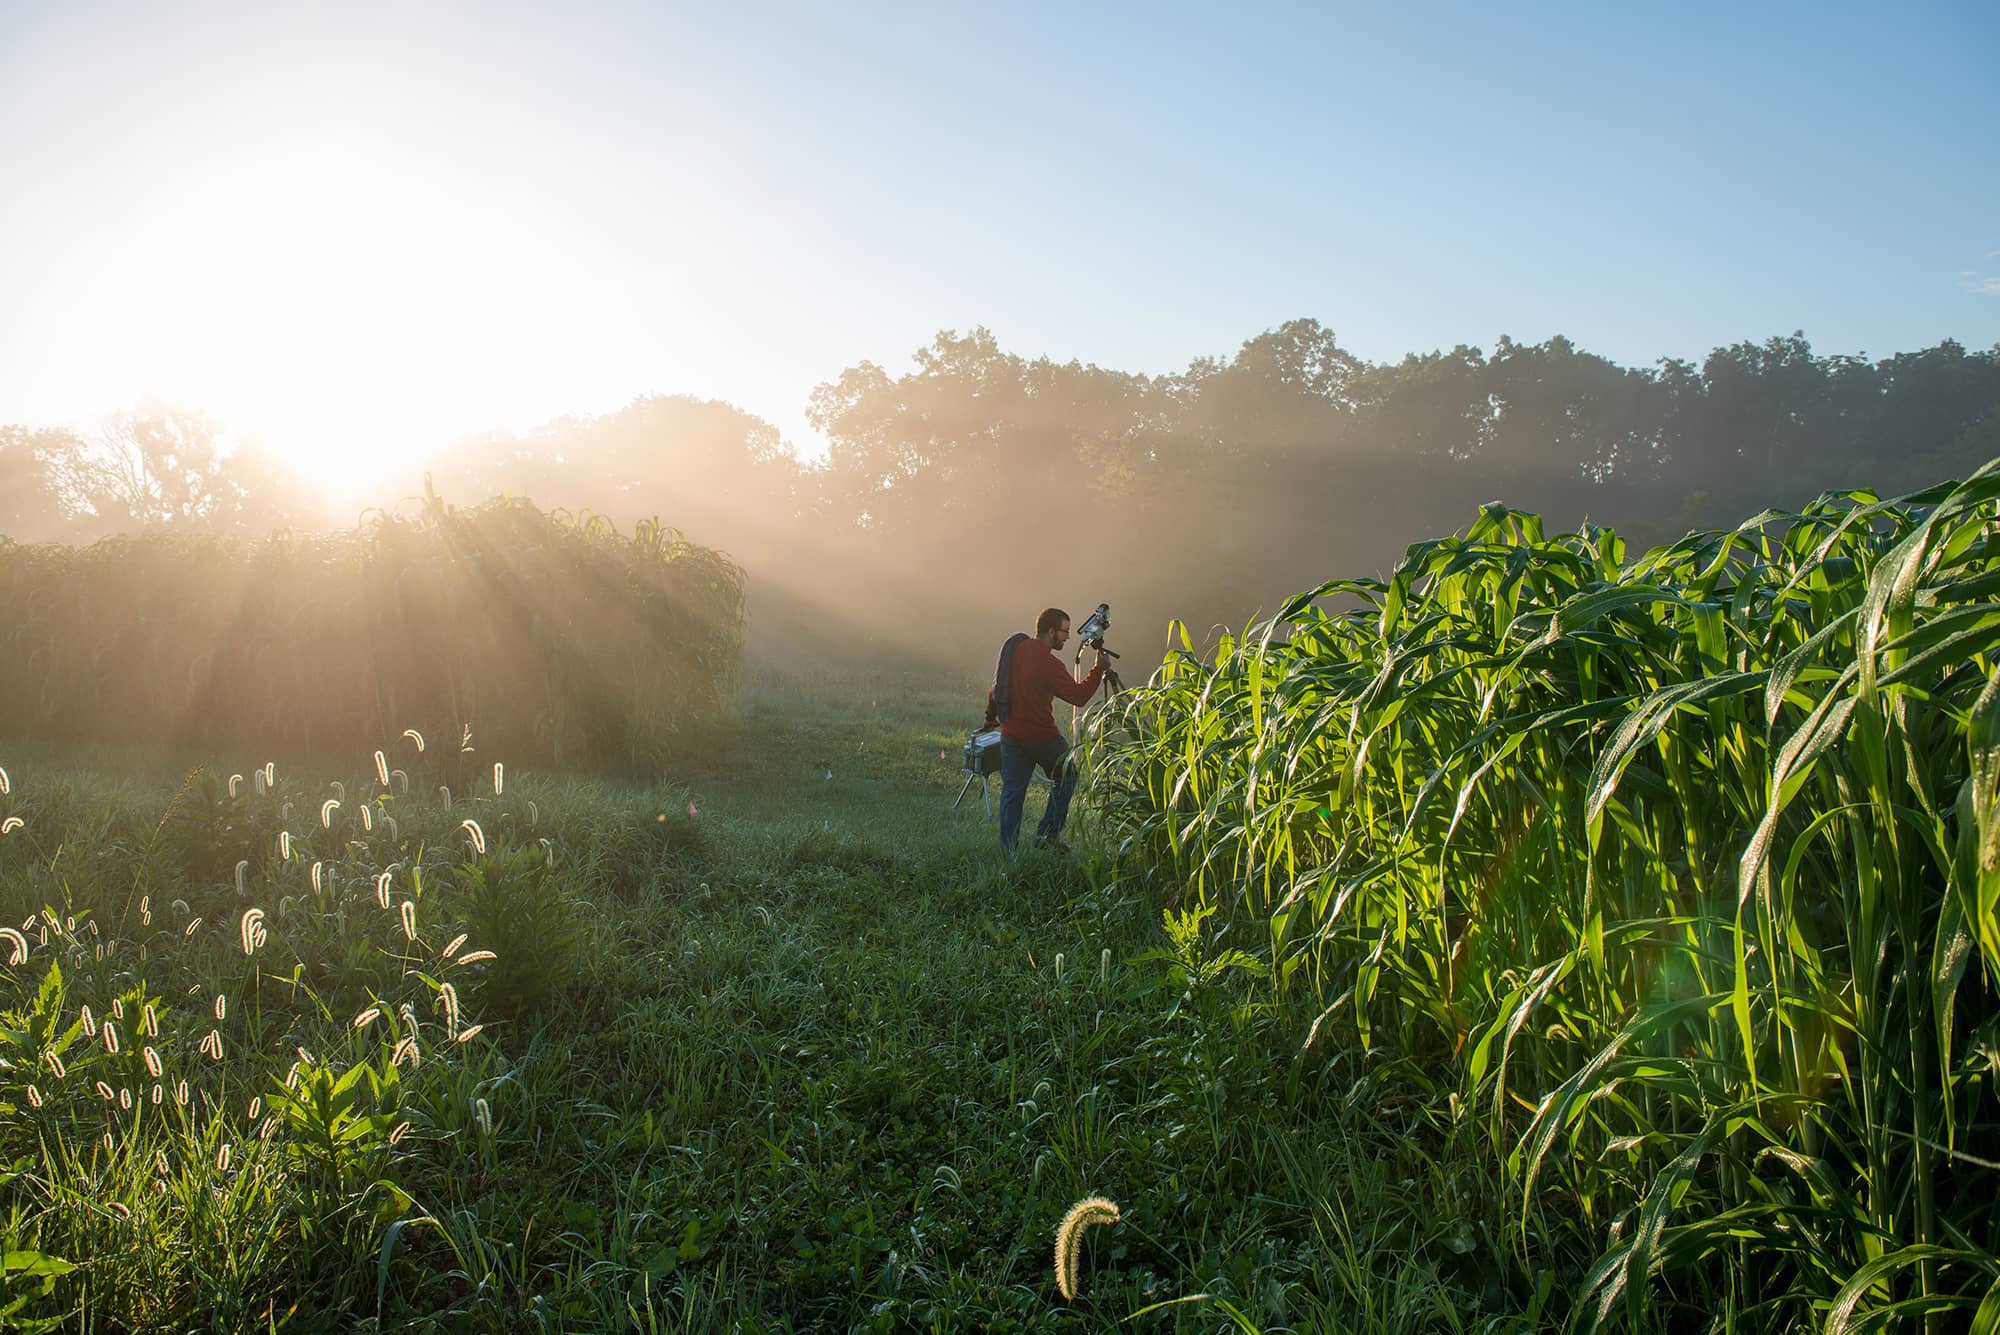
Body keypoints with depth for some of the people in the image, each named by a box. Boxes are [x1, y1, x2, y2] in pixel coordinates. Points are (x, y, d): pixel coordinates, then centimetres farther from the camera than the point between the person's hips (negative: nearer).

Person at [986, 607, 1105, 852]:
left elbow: (998, 684, 13)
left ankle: (1008, 851, 8)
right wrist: (1099, 669, -11)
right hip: (1041, 735, -6)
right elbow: (1079, 696, -20)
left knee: (1012, 791, 9)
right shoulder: (1049, 664, -19)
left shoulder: (1016, 647, 3)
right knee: (1066, 777, 16)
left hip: (1010, 733, 6)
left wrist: (991, 716, 24)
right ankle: (1048, 832, 11)